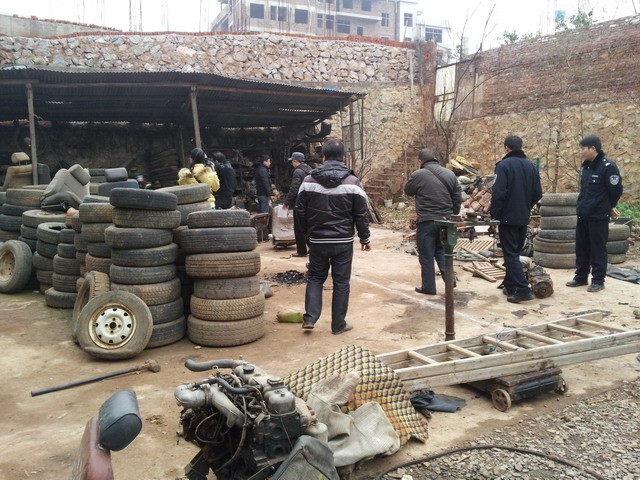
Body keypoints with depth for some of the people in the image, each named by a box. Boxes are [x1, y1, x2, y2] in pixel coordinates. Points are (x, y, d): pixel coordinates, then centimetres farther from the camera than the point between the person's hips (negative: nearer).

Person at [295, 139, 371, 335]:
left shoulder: (309, 180, -3)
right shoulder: (352, 182, -7)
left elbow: (300, 211, 3)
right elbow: (361, 214, -5)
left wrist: (308, 232, 18)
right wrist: (365, 238, 8)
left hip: (317, 240, 2)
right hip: (343, 241, -1)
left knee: (315, 278, 16)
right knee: (341, 282, 8)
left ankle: (310, 318, 6)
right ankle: (338, 324, 14)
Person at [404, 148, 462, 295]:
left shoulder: (418, 175, -10)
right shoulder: (450, 174, 5)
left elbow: (408, 191, 6)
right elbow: (458, 198, 7)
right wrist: (452, 215, 17)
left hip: (426, 221, -5)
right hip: (445, 220, 5)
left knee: (426, 255, 5)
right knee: (442, 250, 22)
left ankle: (428, 287, 12)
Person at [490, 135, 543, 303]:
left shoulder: (504, 165, -12)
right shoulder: (531, 166, 8)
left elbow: (498, 193, -20)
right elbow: (538, 194, 9)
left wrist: (494, 214, -11)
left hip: (508, 217, -6)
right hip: (524, 218, 7)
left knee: (510, 254, -4)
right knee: (515, 252, 18)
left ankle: (523, 289, -10)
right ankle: (510, 285, 25)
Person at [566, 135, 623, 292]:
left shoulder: (608, 167, -14)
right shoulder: (585, 167, 11)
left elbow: (616, 191, -10)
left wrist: (607, 207, 2)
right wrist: (582, 205, 14)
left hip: (599, 216, -7)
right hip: (583, 215, 8)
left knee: (598, 249, 0)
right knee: (581, 248, 13)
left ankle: (598, 280, 10)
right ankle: (581, 277, 23)